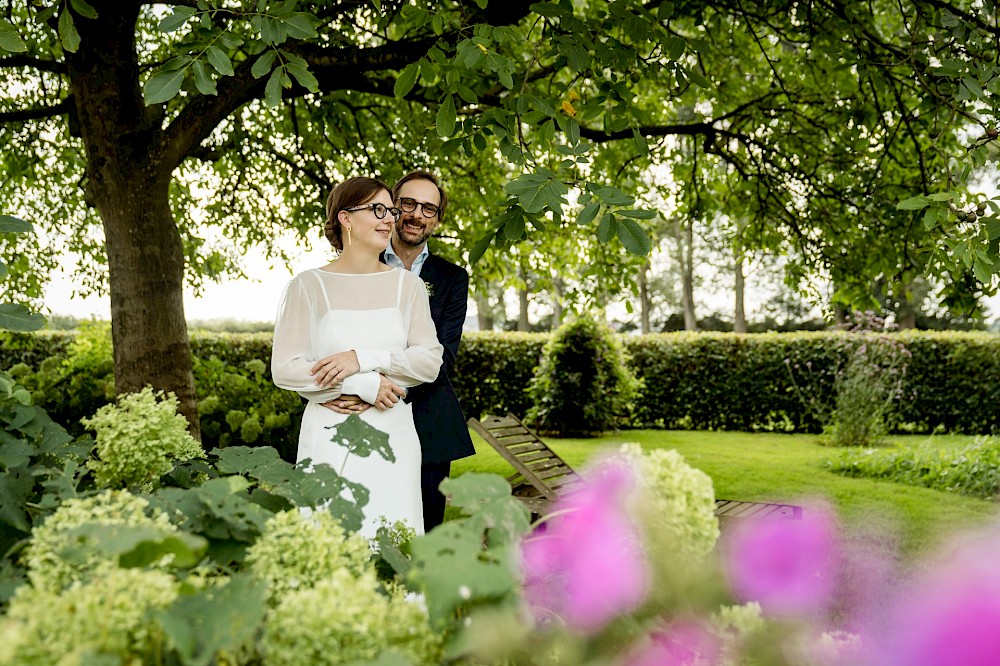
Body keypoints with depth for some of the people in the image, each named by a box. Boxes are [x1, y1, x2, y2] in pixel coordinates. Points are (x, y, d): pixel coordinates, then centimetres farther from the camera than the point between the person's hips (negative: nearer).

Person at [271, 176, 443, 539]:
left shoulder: (408, 284, 8)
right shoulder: (308, 286, 1)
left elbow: (430, 360, -1)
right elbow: (285, 369, -6)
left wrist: (363, 359, -14)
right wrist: (365, 384, -12)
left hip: (393, 432, 2)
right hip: (329, 435, -2)